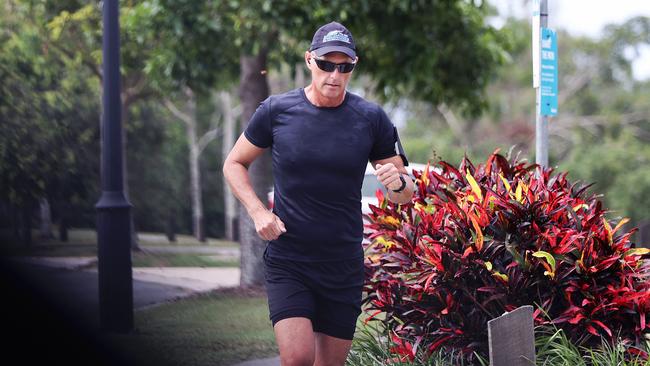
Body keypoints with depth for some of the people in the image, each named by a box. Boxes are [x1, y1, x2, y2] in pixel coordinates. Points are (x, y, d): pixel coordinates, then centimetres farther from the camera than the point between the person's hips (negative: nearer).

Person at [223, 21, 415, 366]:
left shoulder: (371, 119, 0)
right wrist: (258, 212, -6)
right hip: (287, 262, -2)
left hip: (344, 268, 2)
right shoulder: (276, 111, -2)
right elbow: (234, 163, 11)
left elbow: (405, 194, 5)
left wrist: (398, 182, -20)